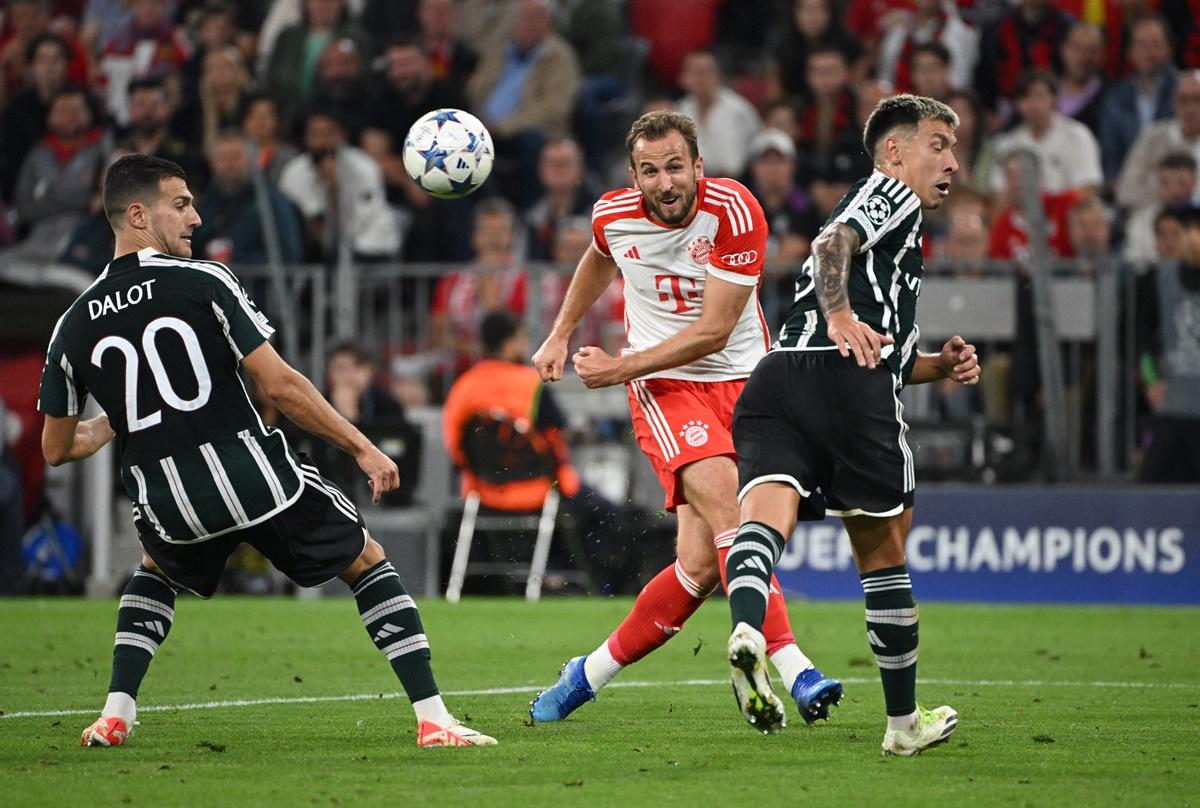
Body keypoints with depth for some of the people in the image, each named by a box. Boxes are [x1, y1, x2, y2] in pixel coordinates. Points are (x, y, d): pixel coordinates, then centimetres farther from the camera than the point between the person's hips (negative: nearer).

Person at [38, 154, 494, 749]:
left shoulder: (73, 326, 5)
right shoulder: (203, 282, -6)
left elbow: (57, 449, 13)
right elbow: (278, 386, -10)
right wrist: (363, 448, -2)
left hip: (167, 507, 3)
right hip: (253, 474, -3)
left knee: (155, 571, 38)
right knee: (367, 562, 16)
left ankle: (115, 714, 20)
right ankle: (432, 719, 5)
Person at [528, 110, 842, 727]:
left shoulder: (734, 212, -15)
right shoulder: (614, 216, -5)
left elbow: (712, 332, -15)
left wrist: (621, 368, -12)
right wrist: (560, 335, 25)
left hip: (739, 380, 0)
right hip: (664, 387, 0)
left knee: (700, 565, -8)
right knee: (725, 501, -28)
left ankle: (590, 674, 10)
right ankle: (792, 670, -34)